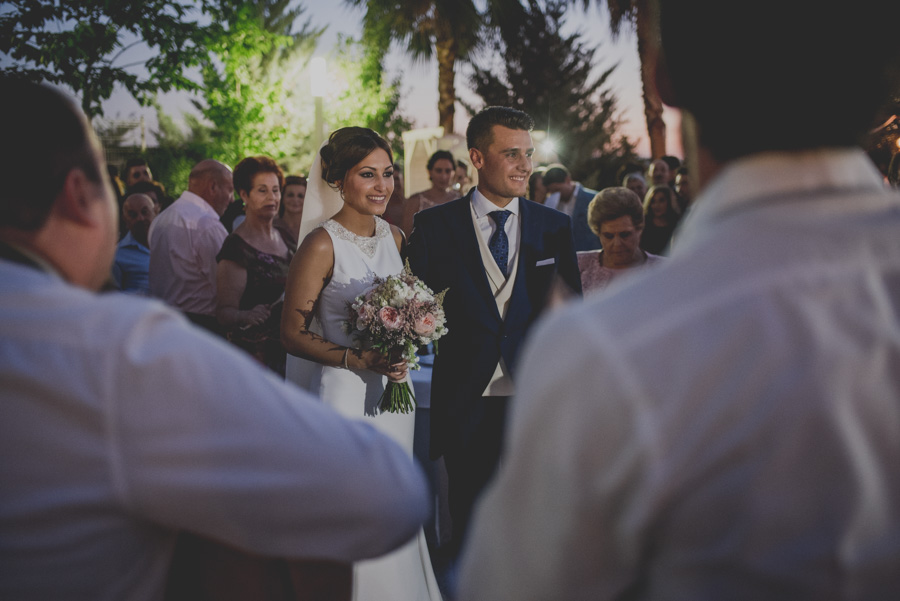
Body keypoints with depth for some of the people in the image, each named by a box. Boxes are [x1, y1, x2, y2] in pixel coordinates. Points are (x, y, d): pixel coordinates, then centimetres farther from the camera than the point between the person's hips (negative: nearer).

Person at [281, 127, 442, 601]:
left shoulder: (395, 237, 7)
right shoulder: (322, 245, -13)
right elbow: (293, 334, -12)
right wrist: (358, 359, -21)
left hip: (394, 393, 6)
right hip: (345, 396, -6)